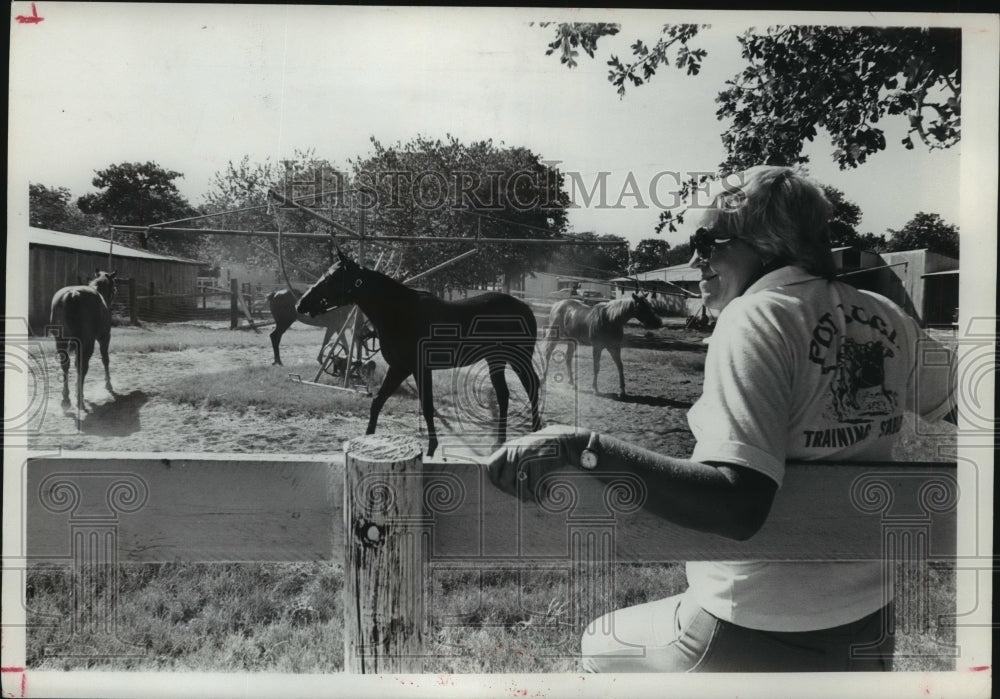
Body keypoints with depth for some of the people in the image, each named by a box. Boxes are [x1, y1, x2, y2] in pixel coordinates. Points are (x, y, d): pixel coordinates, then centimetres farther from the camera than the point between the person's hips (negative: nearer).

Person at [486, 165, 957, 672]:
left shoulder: (755, 317, -20)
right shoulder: (885, 320, 0)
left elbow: (736, 505, -32)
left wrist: (586, 448, -34)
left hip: (758, 630, -6)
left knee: (598, 645, 19)